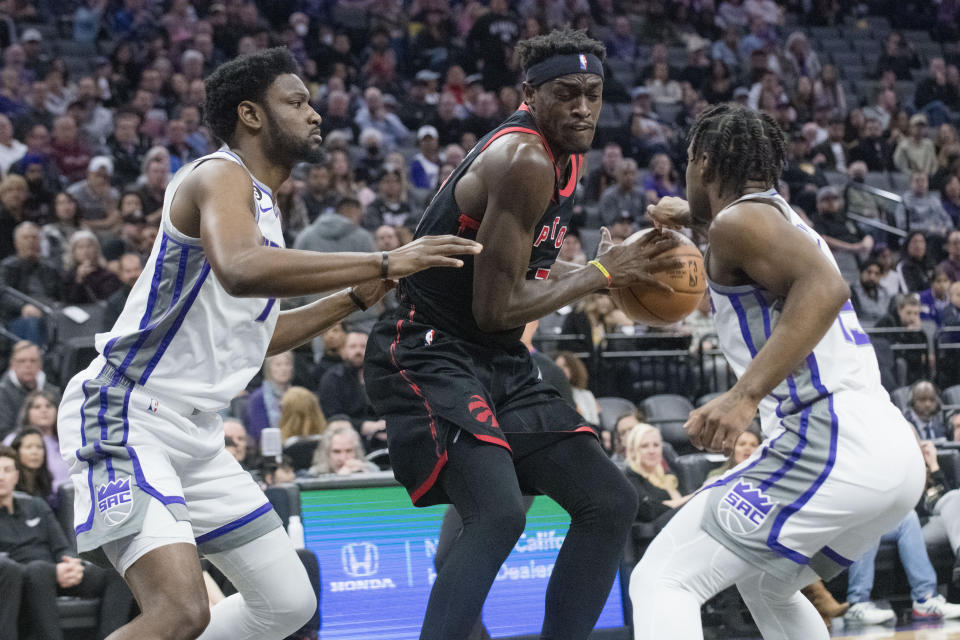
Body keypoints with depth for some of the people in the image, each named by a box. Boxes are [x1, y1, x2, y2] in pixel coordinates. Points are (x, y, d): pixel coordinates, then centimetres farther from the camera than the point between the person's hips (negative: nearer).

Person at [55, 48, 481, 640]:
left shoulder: (262, 204, 17)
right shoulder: (220, 176, -12)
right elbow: (240, 270, -36)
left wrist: (355, 298, 20)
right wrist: (384, 262, -33)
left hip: (196, 432, 10)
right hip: (126, 418, -10)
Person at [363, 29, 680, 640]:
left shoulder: (565, 156, 9)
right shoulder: (522, 160, -21)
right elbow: (496, 309, -22)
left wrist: (626, 268, 6)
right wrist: (600, 274, -14)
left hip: (500, 363, 10)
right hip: (428, 355, -10)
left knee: (612, 503, 7)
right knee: (499, 512, -29)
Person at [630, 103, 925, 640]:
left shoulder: (739, 219, -3)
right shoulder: (783, 219, 24)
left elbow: (824, 287, -22)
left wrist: (745, 395, -27)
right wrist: (696, 218, 49)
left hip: (830, 444, -10)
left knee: (663, 582, -11)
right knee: (765, 583, 33)